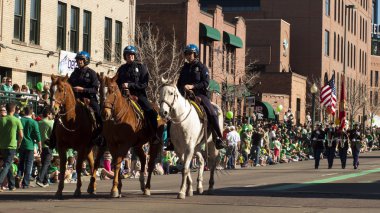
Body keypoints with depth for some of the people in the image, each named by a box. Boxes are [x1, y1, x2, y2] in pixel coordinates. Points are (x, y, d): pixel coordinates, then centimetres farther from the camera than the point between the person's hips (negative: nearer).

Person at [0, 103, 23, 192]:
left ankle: (12, 185, 22)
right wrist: (18, 144, 10)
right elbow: (21, 135, -7)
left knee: (7, 165, 17)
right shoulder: (17, 120, -7)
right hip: (11, 146, -4)